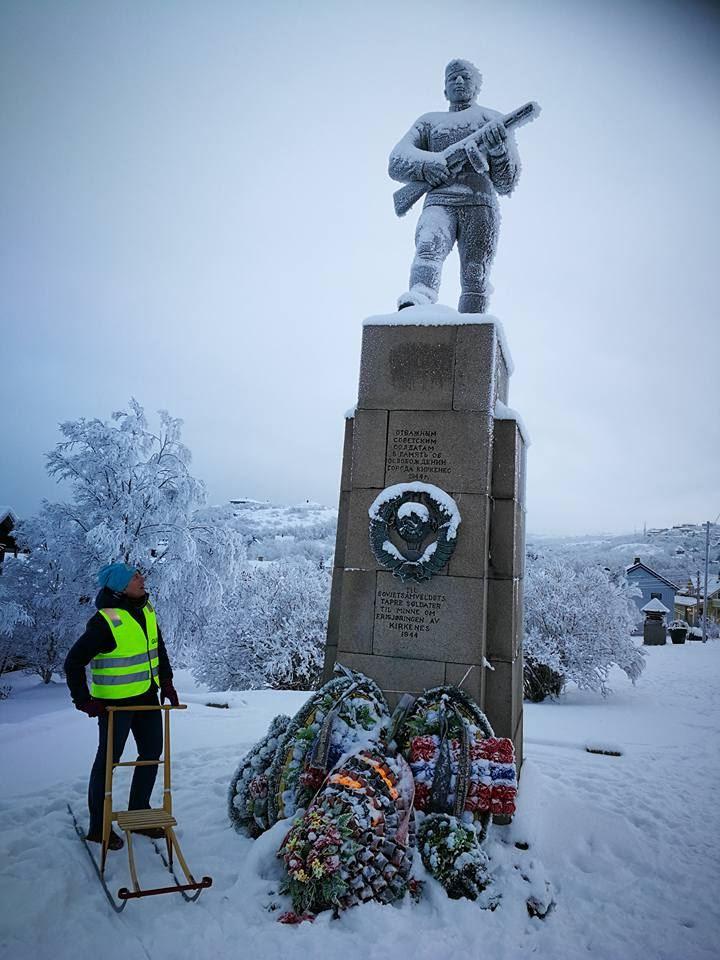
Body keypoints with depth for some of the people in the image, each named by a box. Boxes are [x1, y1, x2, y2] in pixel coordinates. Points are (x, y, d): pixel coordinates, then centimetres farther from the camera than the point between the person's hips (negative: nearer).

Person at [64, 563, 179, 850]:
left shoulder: (146, 610, 0)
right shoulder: (106, 621, -23)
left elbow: (158, 648, 15)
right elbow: (74, 662, -17)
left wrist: (167, 682, 11)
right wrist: (84, 700, -16)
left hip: (147, 697, 8)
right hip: (115, 702, -7)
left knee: (151, 754, 15)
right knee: (108, 760, 7)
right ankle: (98, 827, 25)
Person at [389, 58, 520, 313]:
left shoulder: (493, 120, 27)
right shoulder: (430, 121, 31)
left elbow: (506, 183, 17)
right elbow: (396, 162, 15)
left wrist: (499, 149, -3)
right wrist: (425, 164, -7)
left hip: (481, 203, 0)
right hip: (439, 201, 0)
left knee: (475, 278, -13)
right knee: (428, 249, -31)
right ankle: (418, 301, -53)